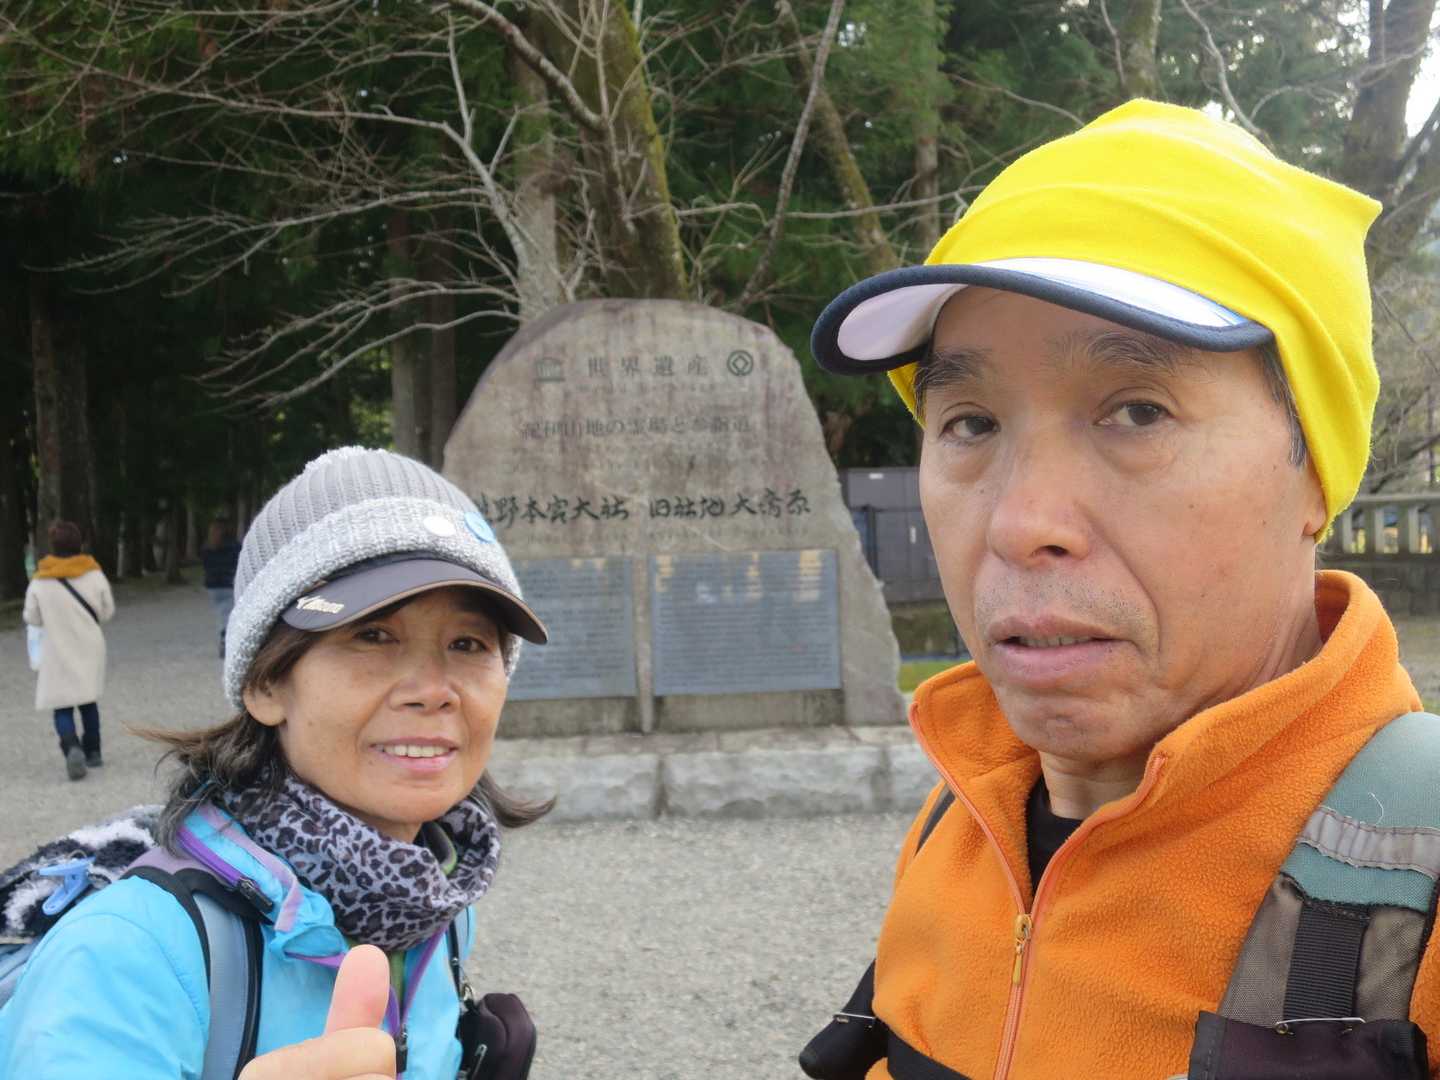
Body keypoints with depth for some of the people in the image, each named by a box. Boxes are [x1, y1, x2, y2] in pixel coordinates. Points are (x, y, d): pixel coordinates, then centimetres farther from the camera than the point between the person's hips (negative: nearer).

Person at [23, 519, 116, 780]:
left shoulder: (39, 582, -10)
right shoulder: (95, 575, -8)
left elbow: (33, 618, -2)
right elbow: (108, 612, 0)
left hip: (58, 654, -2)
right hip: (90, 650, 2)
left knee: (62, 707, 2)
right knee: (89, 701, 19)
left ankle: (72, 748, -22)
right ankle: (92, 751, 25)